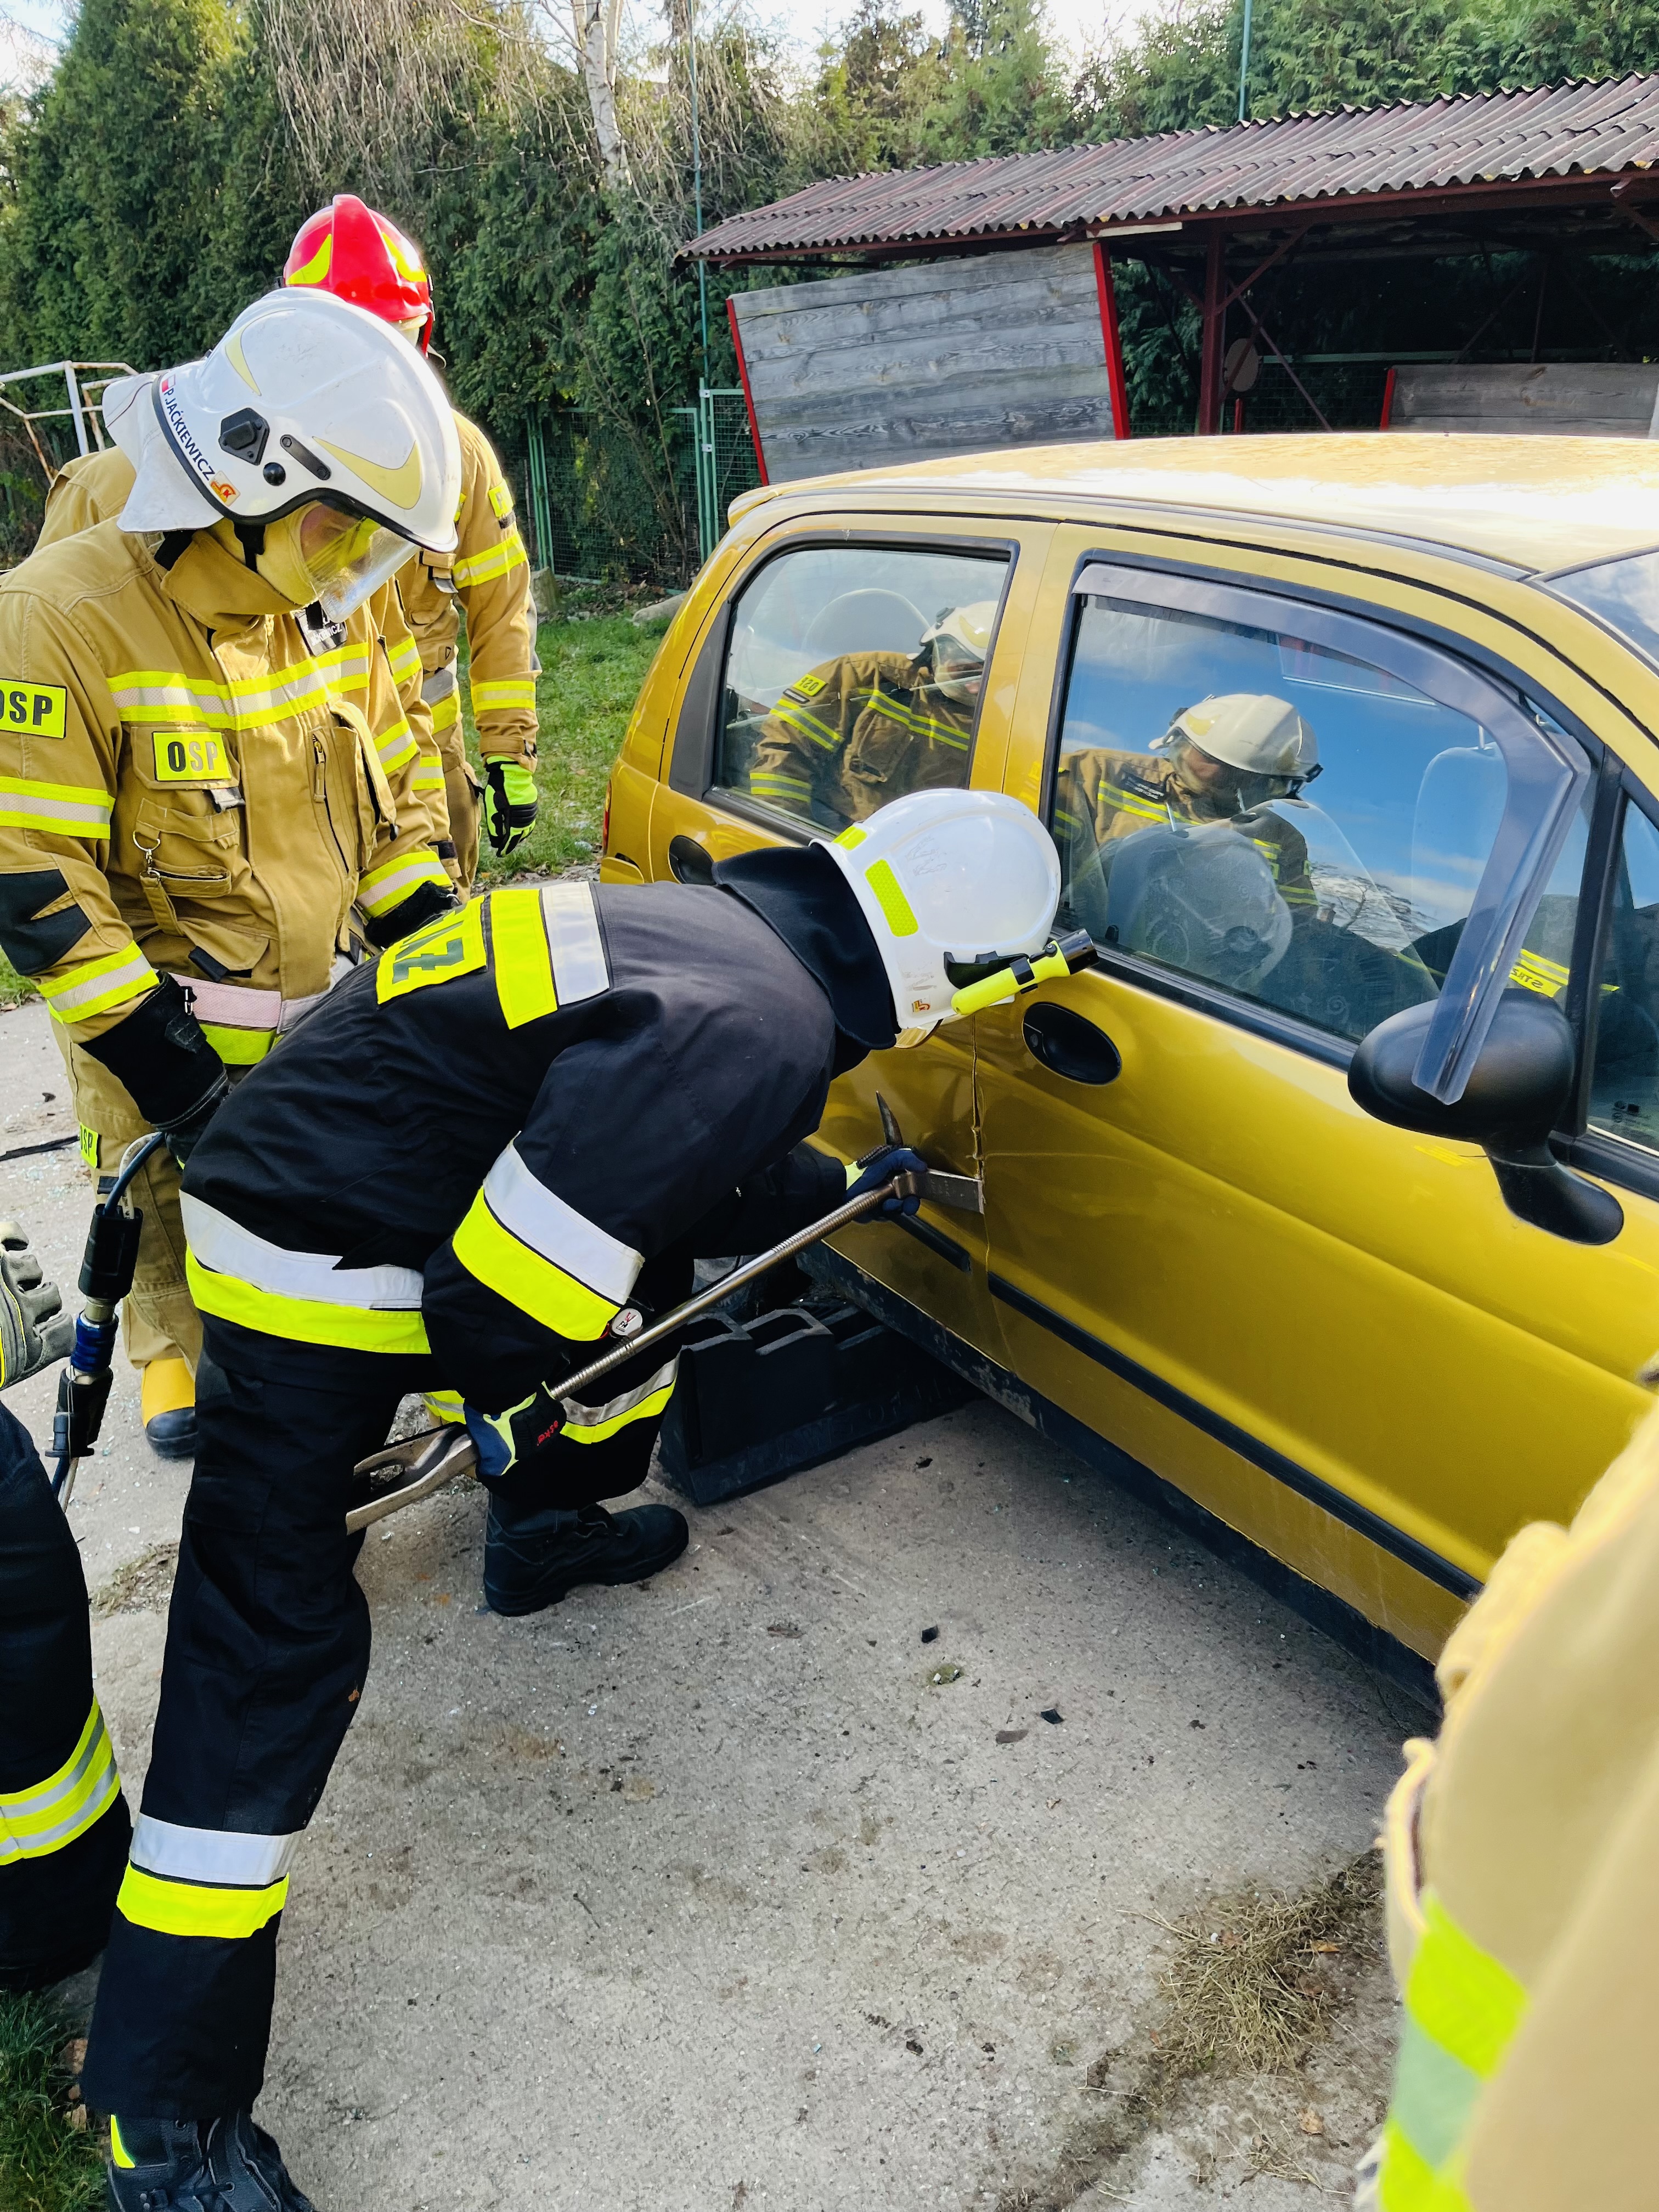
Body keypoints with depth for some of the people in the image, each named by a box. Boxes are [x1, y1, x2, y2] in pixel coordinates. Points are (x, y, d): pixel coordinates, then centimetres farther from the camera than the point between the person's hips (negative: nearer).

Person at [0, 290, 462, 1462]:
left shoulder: (324, 610, 5)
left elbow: (390, 795, 15)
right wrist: (168, 1066, -21)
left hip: (339, 1043, 6)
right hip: (179, 1060, -6)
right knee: (197, 1289, 8)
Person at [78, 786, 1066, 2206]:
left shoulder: (726, 926, 3)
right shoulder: (760, 1035, -27)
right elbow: (495, 1304, -28)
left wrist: (846, 1182, 31)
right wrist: (511, 1408, -8)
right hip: (314, 1291, -9)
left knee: (644, 1285, 23)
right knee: (274, 1649, -5)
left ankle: (552, 1536, 46)